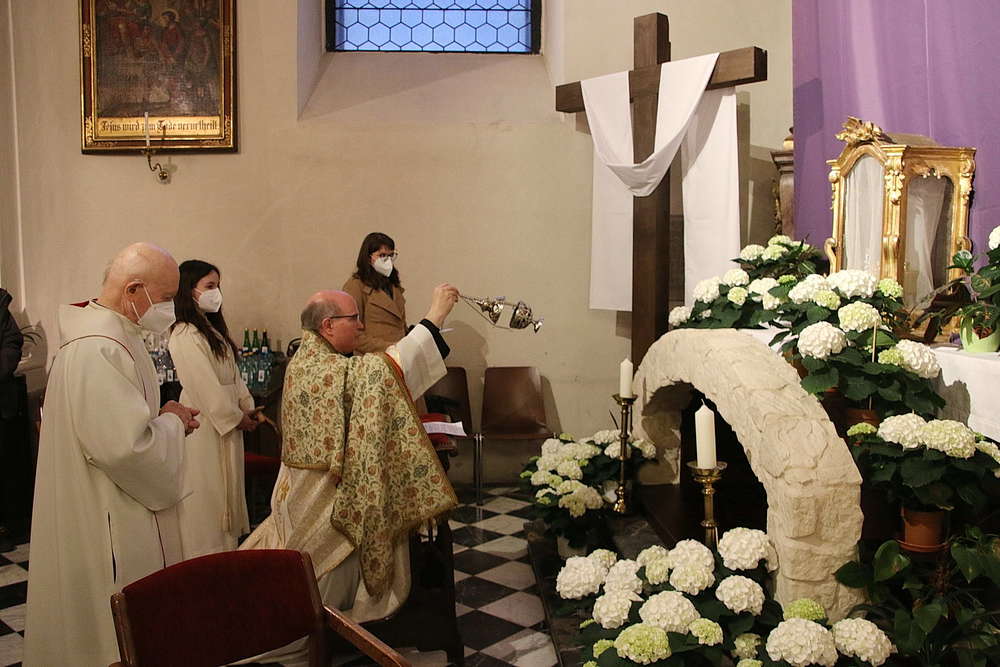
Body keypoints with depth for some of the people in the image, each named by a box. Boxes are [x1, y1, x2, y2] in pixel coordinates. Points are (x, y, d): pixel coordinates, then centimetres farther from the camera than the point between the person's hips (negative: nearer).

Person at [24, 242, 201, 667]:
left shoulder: (107, 335, 9)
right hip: (108, 526, -10)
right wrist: (172, 423, -13)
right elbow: (127, 446, -31)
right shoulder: (99, 351, -25)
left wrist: (166, 419, 7)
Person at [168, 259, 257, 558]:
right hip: (204, 425, -9)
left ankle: (225, 547, 27)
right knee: (205, 494, 1)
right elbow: (205, 387, -20)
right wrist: (237, 418, -12)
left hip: (227, 421, 9)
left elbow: (233, 374, 13)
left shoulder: (213, 329, 12)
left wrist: (248, 407, 3)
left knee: (226, 490, 16)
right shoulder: (185, 336, -18)